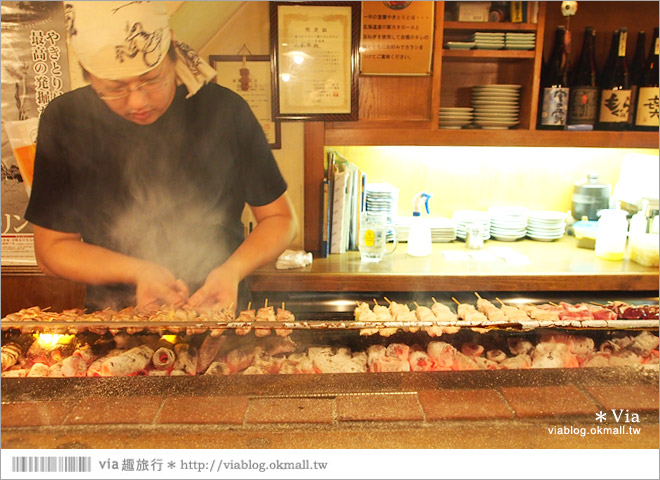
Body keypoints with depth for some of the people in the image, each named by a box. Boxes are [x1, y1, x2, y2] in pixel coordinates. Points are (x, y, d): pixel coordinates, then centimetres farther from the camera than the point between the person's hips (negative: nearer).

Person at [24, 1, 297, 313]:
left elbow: (279, 218, 1)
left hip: (219, 311, -1)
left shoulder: (224, 110, -8)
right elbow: (51, 247, 1)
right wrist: (137, 272, -15)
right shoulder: (64, 121, -6)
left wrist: (233, 270, -17)